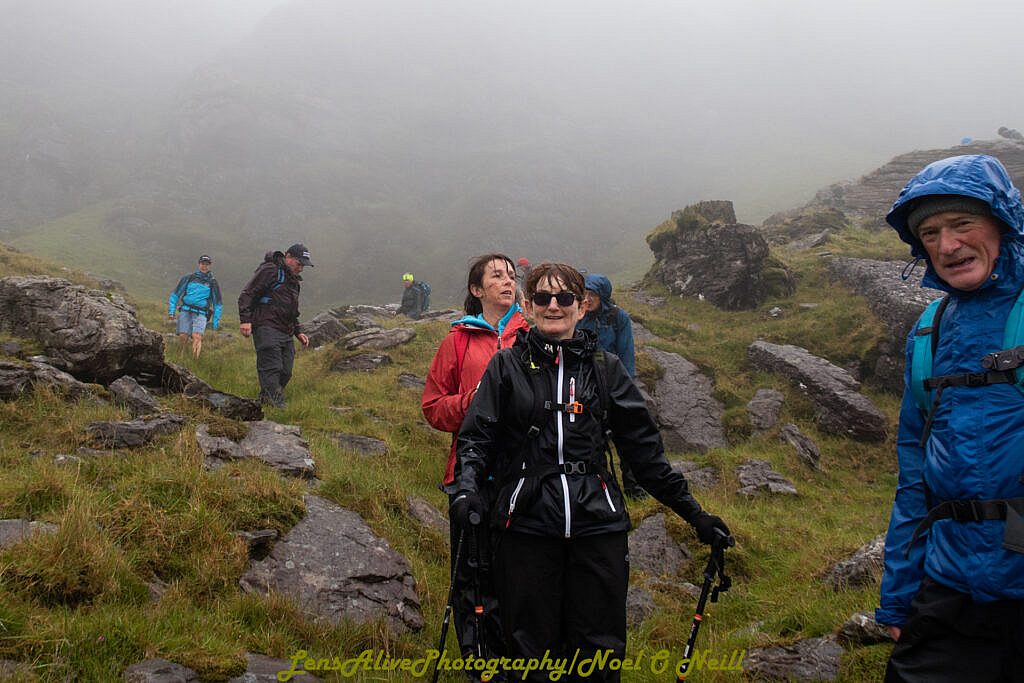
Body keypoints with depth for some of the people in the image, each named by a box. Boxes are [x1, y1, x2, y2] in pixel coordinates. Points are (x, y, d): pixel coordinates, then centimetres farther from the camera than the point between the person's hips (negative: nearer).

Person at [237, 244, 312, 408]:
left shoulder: (294, 281, 25)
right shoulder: (269, 271, -3)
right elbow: (247, 295, -9)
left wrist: (298, 332, 26)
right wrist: (245, 319, -19)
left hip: (286, 333, 9)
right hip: (267, 328, -9)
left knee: (285, 372, 3)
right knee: (271, 367, -16)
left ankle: (264, 400, 12)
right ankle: (275, 402, -23)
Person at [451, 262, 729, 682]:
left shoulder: (605, 368, 10)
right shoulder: (507, 365, 7)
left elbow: (643, 446, 12)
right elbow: (478, 436, 4)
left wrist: (693, 512, 10)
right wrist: (467, 488, -16)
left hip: (597, 522, 1)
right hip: (526, 524, -1)